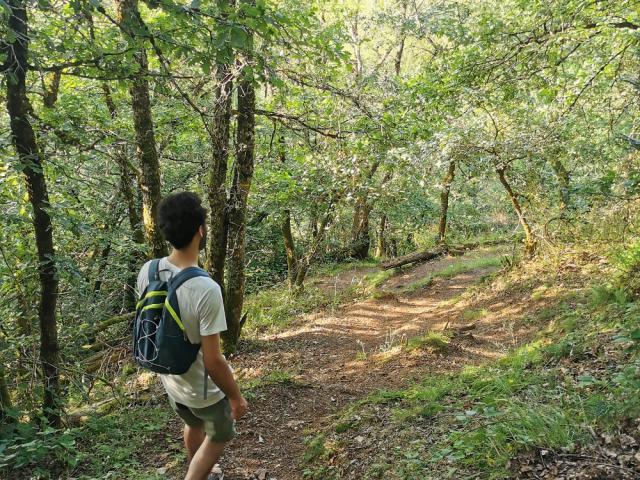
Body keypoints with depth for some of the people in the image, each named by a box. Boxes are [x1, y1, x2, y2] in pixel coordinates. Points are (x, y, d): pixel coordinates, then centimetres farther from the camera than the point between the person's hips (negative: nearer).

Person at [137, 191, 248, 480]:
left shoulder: (147, 272, -14)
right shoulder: (206, 289, -35)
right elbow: (213, 361, -27)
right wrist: (236, 397, -11)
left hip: (169, 379, 6)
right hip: (202, 388, -6)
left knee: (193, 426, 33)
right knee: (220, 436, 24)